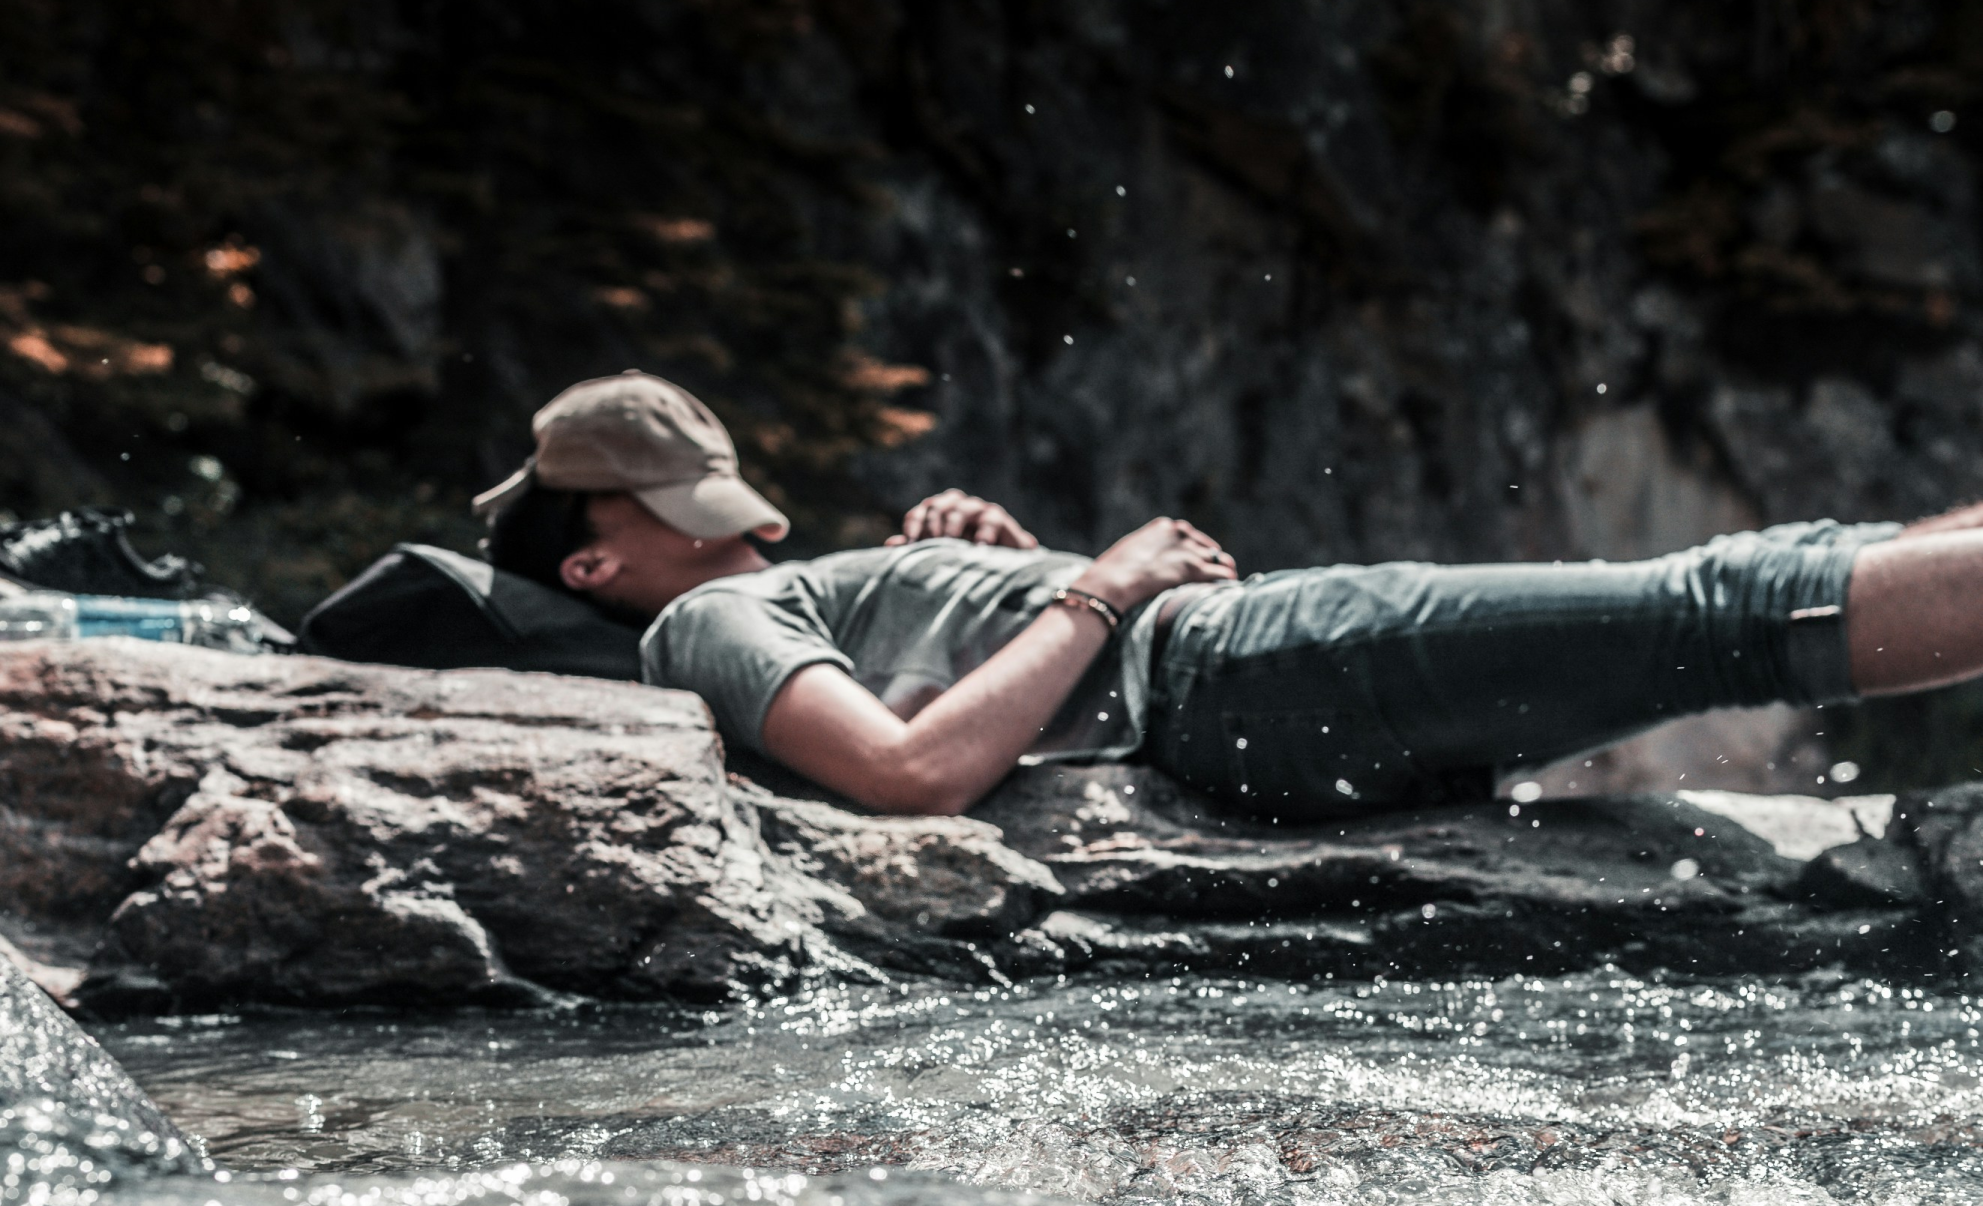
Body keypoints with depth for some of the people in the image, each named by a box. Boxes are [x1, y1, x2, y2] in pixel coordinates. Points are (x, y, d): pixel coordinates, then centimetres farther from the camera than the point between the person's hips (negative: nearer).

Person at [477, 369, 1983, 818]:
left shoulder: (803, 597, 26)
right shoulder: (705, 625, -2)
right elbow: (918, 772, -21)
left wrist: (1006, 552, 11)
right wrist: (1098, 591, -11)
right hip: (1231, 677, -9)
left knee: (1716, 604, 3)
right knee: (1730, 614, -15)